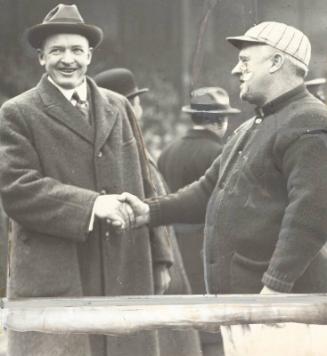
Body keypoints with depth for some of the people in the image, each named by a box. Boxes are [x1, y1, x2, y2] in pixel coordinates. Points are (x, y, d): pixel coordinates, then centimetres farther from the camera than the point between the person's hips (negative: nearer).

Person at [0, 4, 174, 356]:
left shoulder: (118, 108, 17)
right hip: (53, 283, -4)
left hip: (126, 280, 5)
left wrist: (158, 258, 16)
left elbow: (142, 188, 19)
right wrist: (91, 205, -19)